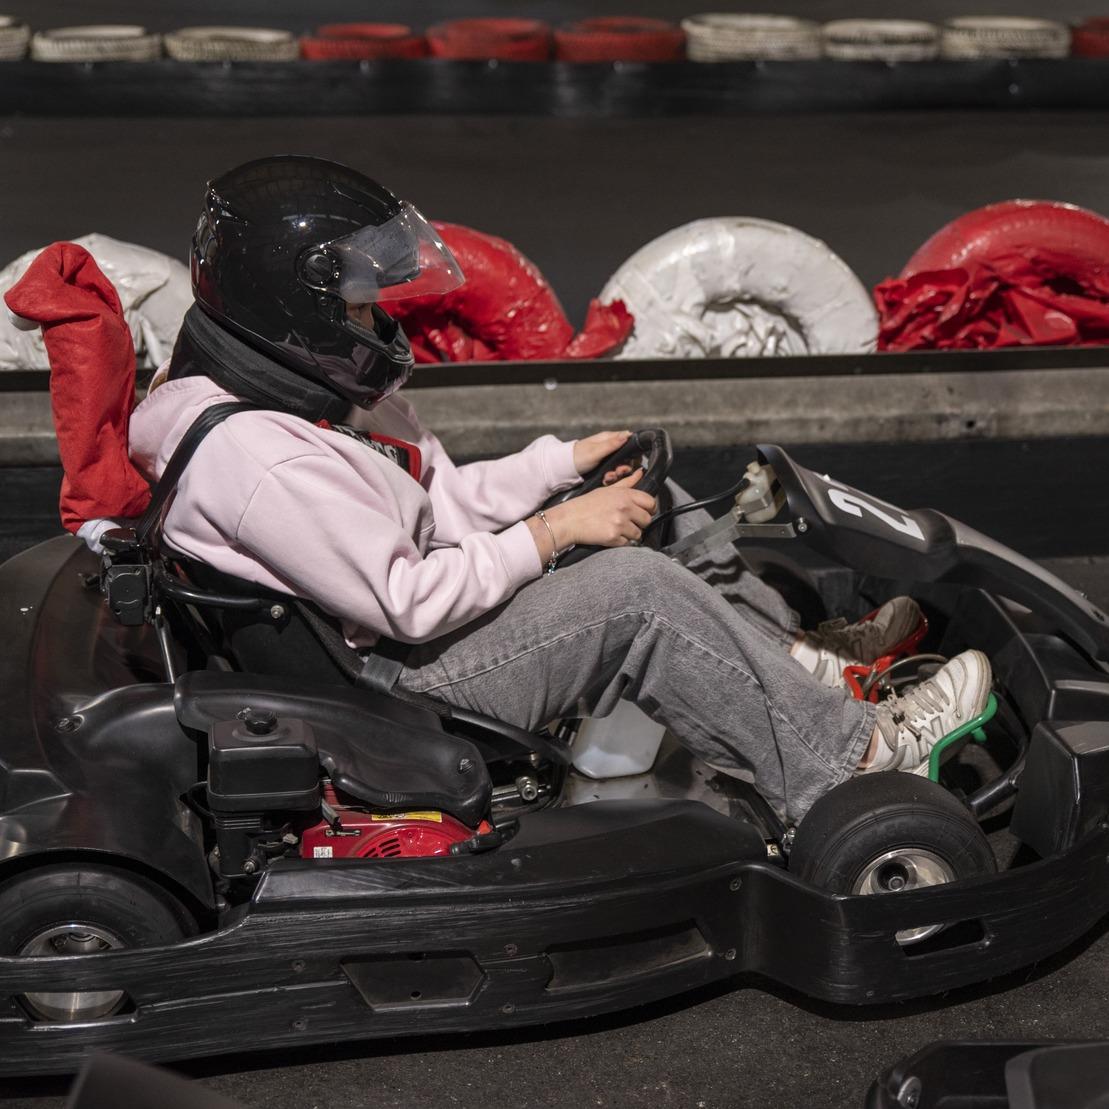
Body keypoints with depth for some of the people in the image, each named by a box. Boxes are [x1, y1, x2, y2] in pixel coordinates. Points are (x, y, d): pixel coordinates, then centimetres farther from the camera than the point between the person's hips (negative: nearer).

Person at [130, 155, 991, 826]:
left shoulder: (315, 390, 6)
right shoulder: (258, 459, -26)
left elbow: (442, 502, 12)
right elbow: (409, 606, -26)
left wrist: (573, 461, 2)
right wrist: (557, 531, -19)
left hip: (398, 643, 10)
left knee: (643, 529, 5)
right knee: (634, 590, -19)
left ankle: (797, 655, 6)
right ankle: (856, 761, -11)